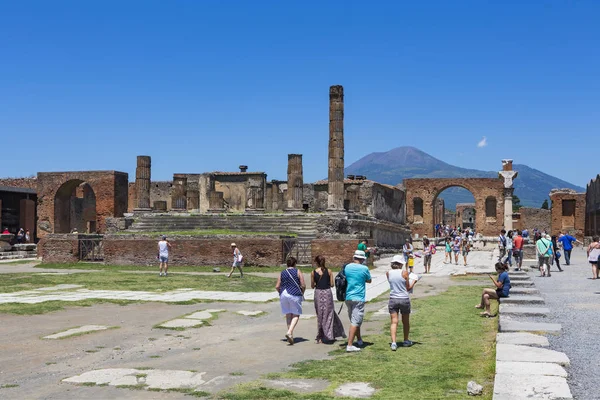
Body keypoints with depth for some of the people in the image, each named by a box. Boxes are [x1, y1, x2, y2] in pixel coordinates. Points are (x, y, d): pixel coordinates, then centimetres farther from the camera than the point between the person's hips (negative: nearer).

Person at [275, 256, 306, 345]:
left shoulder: (282, 273, 8)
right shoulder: (298, 272, -1)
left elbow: (277, 287, 5)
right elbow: (303, 285, -5)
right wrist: (302, 293, 14)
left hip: (284, 295, 4)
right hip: (295, 295, -4)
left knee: (288, 314, 15)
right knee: (296, 315, 3)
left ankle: (291, 334, 17)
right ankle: (289, 332, -17)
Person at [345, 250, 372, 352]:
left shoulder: (347, 267, 3)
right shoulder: (364, 269, -9)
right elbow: (369, 281, 6)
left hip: (348, 297, 6)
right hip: (358, 298, -6)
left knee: (354, 320, 20)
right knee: (355, 322, -6)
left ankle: (359, 340, 35)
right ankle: (349, 345, -11)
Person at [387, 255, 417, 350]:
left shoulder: (388, 273, -2)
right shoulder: (404, 272, -10)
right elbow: (408, 288, -2)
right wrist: (414, 281, 14)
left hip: (393, 299, 1)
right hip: (404, 299, -1)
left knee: (394, 322, 0)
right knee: (406, 322, 17)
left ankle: (393, 342, -14)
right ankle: (406, 341, 30)